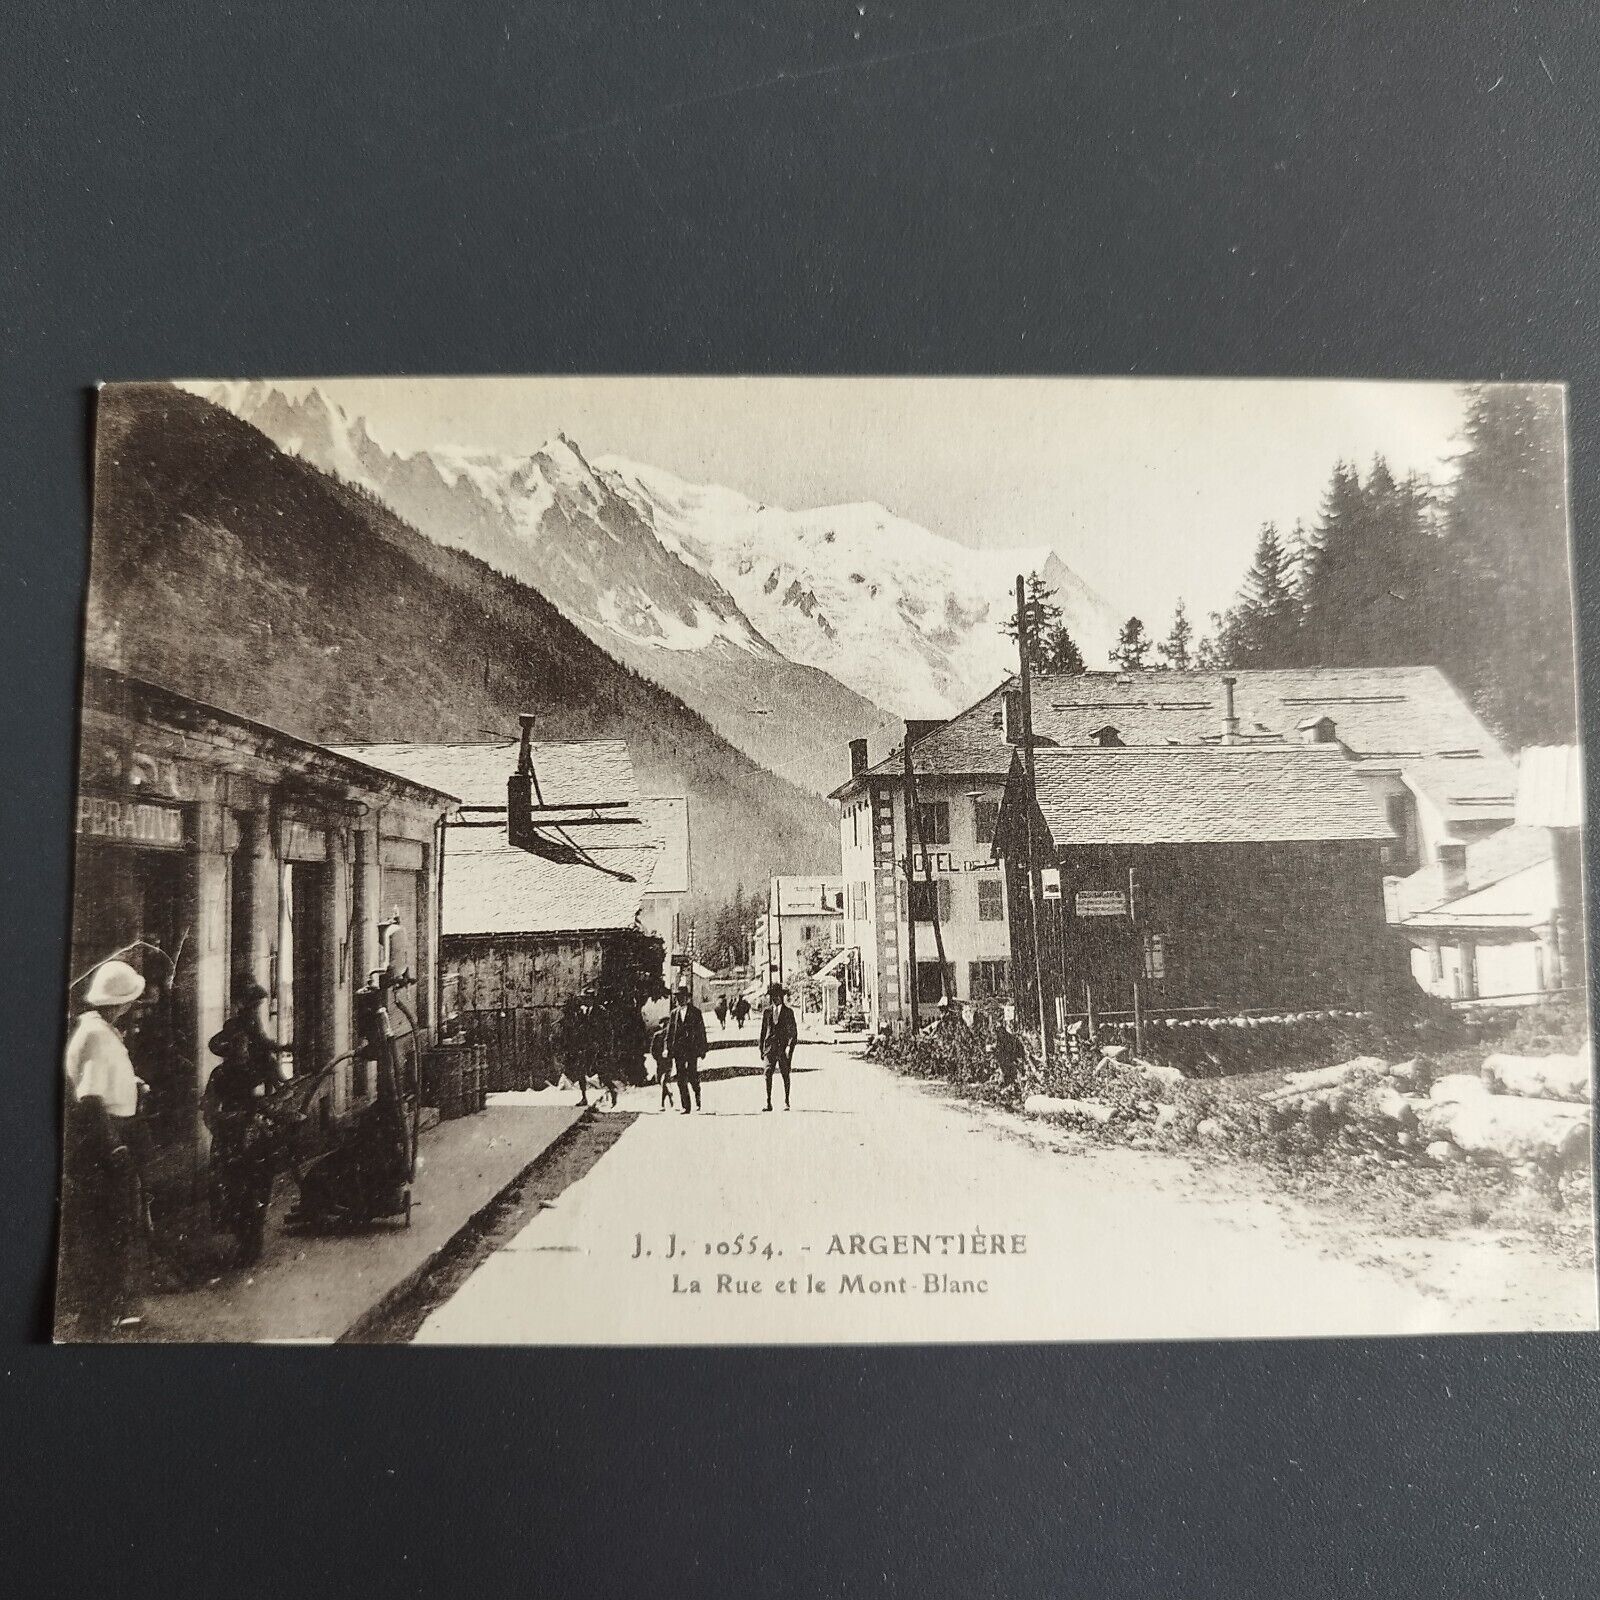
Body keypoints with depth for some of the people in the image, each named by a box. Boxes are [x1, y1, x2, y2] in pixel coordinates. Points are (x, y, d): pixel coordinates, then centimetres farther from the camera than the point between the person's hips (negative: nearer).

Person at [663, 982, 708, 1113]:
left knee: (693, 1078, -5)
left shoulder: (695, 1012, 1)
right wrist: (668, 1049, 3)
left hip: (692, 1050, -3)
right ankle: (686, 1106, 6)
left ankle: (698, 1101, 19)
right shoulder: (674, 1013, 11)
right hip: (678, 1051, 3)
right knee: (681, 1080, 0)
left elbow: (701, 1032, 0)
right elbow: (669, 1032, 13)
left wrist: (701, 1050, -4)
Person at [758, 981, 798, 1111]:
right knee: (768, 1073, -9)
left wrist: (790, 1046, -10)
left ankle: (786, 1102, 11)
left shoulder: (788, 1012, 4)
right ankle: (768, 1103, -7)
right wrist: (761, 1049, 9)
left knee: (785, 1075, 2)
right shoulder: (767, 1012, 11)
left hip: (784, 1046, -1)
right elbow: (763, 1031, 14)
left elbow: (794, 1032, 2)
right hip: (770, 1045, 1)